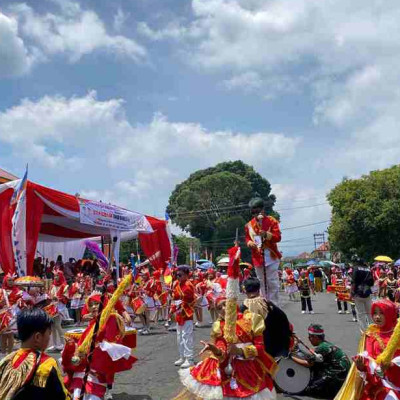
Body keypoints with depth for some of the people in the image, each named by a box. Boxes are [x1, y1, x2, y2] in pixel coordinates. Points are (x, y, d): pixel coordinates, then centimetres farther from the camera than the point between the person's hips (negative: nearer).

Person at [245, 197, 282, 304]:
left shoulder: (271, 221, -5)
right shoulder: (249, 225, 5)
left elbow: (278, 237, -11)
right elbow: (247, 238, 14)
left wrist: (267, 234, -28)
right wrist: (250, 243, -9)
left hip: (271, 257, -4)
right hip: (257, 258, 4)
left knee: (273, 283, -3)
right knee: (262, 283, 13)